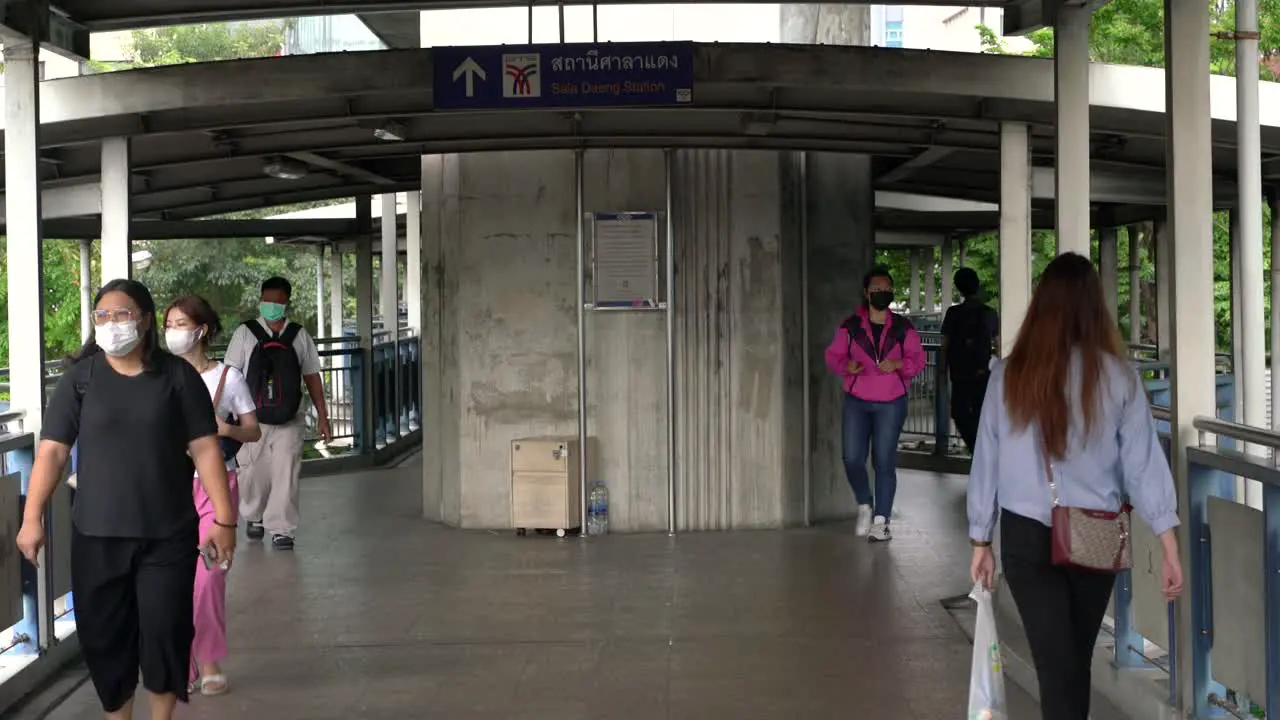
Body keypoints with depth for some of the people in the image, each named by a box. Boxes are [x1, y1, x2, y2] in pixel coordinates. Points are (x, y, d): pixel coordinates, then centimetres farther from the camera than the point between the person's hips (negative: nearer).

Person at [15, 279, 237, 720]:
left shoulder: (177, 375, 0)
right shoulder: (81, 376, 1)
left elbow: (205, 449, -1)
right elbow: (52, 450, -1)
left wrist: (224, 519, -4)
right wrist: (32, 517, -10)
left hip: (168, 533, -1)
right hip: (97, 534, 1)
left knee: (165, 631, 3)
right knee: (104, 634, 7)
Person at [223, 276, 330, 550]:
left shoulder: (299, 336, 7)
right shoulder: (245, 333, 2)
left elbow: (311, 376, 12)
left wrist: (322, 414, 11)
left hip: (288, 420, 1)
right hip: (252, 419, 0)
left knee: (286, 475, -6)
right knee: (254, 472, 8)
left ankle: (281, 529, 2)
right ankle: (253, 517, 33)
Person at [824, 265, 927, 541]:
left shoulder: (903, 327, 2)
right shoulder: (850, 326, 1)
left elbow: (918, 360, 3)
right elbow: (833, 355, 5)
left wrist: (898, 365, -16)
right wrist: (845, 366, -17)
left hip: (891, 403, -1)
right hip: (856, 402, 1)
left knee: (884, 461, 0)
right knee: (852, 458, -4)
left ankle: (881, 521, 9)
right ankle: (864, 506, 22)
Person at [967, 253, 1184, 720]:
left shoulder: (1009, 375, -5)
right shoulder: (1116, 375, -6)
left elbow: (987, 460, 0)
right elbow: (1143, 462, -6)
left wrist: (980, 542, 9)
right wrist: (1170, 549, -1)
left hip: (1027, 537, -1)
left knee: (1056, 666, 0)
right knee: (1077, 660, 19)